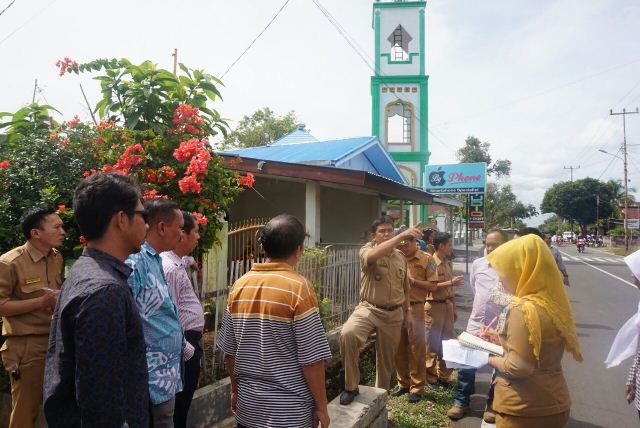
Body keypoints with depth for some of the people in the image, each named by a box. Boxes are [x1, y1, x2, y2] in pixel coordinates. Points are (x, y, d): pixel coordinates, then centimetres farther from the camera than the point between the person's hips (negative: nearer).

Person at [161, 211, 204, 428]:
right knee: (179, 403, 6)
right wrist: (188, 350, -19)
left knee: (182, 401, 21)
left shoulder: (178, 263, 9)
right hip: (184, 345, -10)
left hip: (189, 341, 10)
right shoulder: (170, 268, -23)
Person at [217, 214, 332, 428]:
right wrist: (321, 407, -5)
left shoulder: (240, 285, -3)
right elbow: (311, 359, -16)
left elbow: (229, 350, 5)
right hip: (289, 409, -4)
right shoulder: (299, 287, -18)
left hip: (248, 403, 5)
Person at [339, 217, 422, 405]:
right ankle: (351, 387, -15)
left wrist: (407, 312, 17)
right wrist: (402, 235, -42)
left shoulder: (401, 257, 8)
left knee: (386, 359, 14)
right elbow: (375, 255, -36)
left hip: (394, 314, 5)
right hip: (369, 308, -4)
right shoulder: (367, 250, -8)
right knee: (347, 334, -32)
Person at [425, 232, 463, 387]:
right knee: (433, 343, 1)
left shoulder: (446, 263, 13)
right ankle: (431, 378, 14)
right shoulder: (431, 263, -11)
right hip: (435, 306, -8)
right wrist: (451, 282, -19)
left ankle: (444, 376, 26)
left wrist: (453, 308, 16)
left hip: (447, 306, 8)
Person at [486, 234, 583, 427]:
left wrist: (489, 358, -8)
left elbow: (518, 367, -24)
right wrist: (501, 338, 14)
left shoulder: (523, 309, -24)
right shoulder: (552, 302, 3)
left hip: (524, 410, -8)